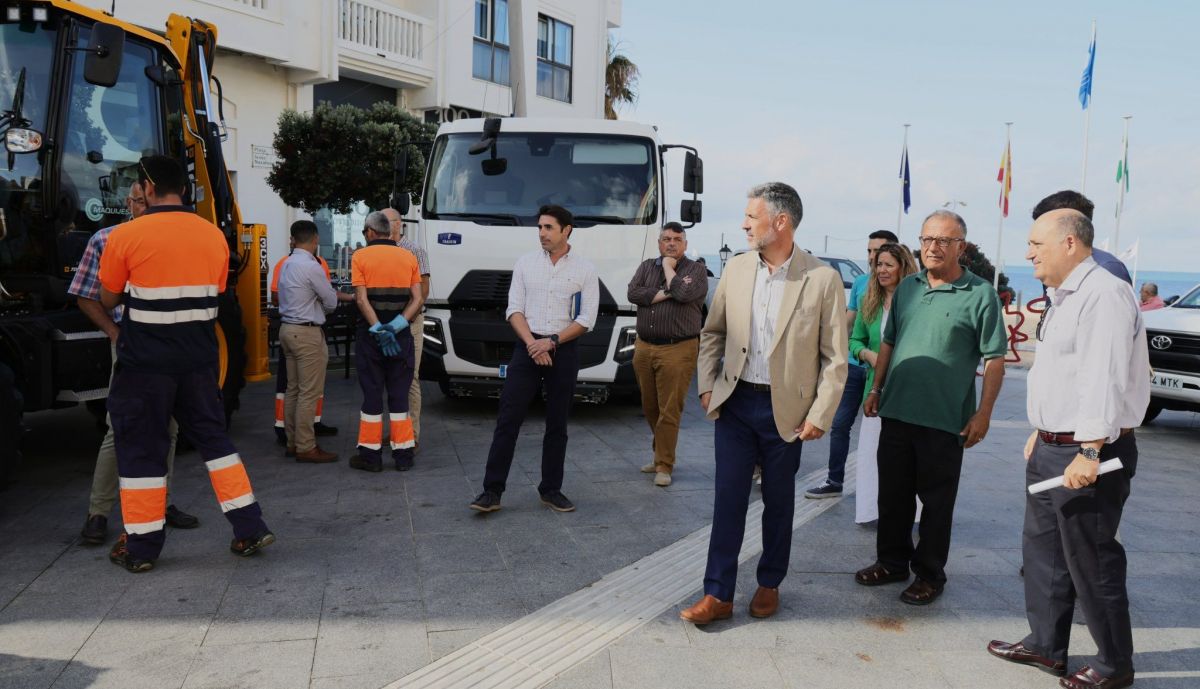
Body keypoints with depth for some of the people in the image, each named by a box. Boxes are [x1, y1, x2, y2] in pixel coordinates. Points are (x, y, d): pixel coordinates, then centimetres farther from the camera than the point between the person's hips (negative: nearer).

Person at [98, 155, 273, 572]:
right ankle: (250, 528, 13)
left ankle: (141, 548, 16)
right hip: (199, 359, 4)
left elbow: (108, 300, 2)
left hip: (145, 363, -4)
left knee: (141, 448, 7)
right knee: (213, 438, 14)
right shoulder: (214, 236, 3)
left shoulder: (126, 236, -10)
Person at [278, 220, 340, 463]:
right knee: (309, 393, -5)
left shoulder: (287, 265, 10)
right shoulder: (311, 267, -15)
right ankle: (305, 447, -2)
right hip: (307, 333, -9)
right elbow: (331, 302, -6)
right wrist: (322, 309, 14)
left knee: (293, 389, 13)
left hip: (288, 328, 9)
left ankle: (293, 442, 19)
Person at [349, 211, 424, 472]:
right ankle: (403, 454, 10)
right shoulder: (409, 257, 6)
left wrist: (378, 330, -17)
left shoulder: (360, 257, -3)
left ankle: (371, 454, 9)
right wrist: (397, 326, -12)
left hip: (370, 333, -2)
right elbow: (417, 299, -4)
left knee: (372, 394, 4)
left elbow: (362, 299, -13)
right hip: (401, 334, 2)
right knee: (399, 394, 8)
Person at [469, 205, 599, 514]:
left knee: (557, 425, 8)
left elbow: (586, 319, -3)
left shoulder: (585, 269, 1)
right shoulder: (525, 263, 6)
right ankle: (492, 491, 2)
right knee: (508, 419, -3)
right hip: (527, 347, 1)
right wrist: (532, 344, -12)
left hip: (564, 350, 0)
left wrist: (551, 342, -12)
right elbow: (514, 309, 2)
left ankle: (551, 490, 19)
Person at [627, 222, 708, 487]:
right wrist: (666, 293, -9)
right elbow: (633, 293, -3)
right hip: (644, 347, 5)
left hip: (677, 350, -5)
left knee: (669, 411, -6)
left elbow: (684, 293, -18)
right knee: (650, 409, 12)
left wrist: (669, 268, -3)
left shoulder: (696, 269, 2)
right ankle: (661, 455, 27)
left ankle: (664, 465, 2)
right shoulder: (646, 267, 14)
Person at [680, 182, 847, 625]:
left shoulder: (822, 279, -9)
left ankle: (769, 584, 30)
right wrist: (706, 386, 3)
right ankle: (718, 594, 12)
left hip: (785, 409, -2)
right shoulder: (736, 269, 3)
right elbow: (712, 333, 12)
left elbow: (835, 357, -6)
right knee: (728, 499, 4)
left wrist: (820, 415, -10)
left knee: (778, 502, 12)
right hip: (735, 403, 3)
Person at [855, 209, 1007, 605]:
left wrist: (984, 412, -11)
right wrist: (876, 389, 12)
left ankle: (930, 574, 21)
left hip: (944, 420, -5)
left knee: (936, 501, 7)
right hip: (896, 412, 5)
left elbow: (994, 359, -7)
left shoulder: (980, 294, -7)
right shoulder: (907, 287, 9)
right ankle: (892, 562, 30)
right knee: (892, 494, 14)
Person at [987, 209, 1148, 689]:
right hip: (1051, 448, 10)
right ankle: (1045, 645, 31)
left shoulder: (1104, 295, -18)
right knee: (1042, 548, 17)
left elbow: (1104, 379, -27)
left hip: (1086, 453, -10)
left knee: (1091, 561, 2)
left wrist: (1089, 452, -30)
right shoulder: (1066, 298, 15)